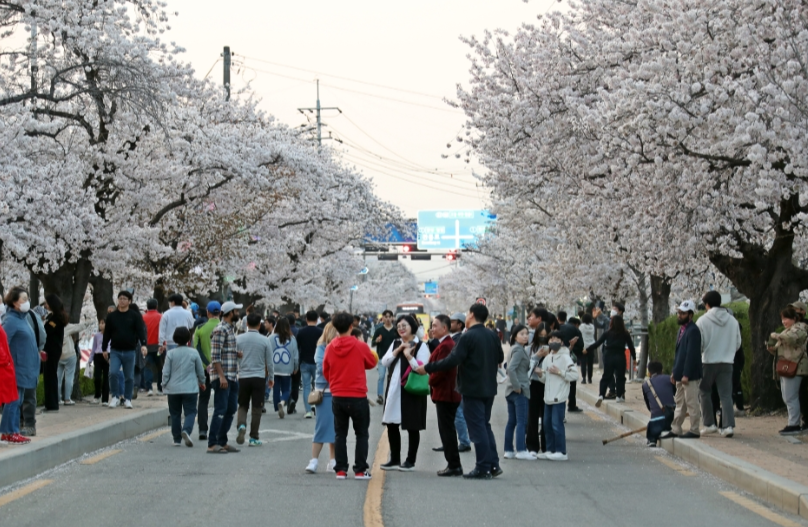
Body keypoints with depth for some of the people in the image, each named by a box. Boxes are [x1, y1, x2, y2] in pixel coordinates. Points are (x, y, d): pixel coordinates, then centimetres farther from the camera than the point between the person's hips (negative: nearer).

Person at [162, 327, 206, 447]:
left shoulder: (170, 353, -4)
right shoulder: (193, 352, -4)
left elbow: (166, 372, -3)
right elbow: (200, 370, 5)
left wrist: (164, 385, 12)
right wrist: (202, 382, 22)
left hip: (173, 389, 1)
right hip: (190, 388, -1)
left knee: (175, 414, 11)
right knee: (190, 412, 1)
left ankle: (177, 439, 14)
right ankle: (186, 430, -26)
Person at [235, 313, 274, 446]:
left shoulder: (239, 339, -2)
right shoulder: (264, 340, -4)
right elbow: (269, 362, 2)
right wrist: (271, 378, 14)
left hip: (243, 377, 1)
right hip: (259, 377, -1)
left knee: (242, 405, 13)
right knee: (256, 408, 5)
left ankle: (242, 425, -16)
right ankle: (254, 438, 7)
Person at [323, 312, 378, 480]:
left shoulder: (330, 348, -2)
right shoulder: (360, 346, -10)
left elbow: (325, 372, 8)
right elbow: (372, 363, 6)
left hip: (337, 397, 3)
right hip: (358, 396, -3)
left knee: (340, 433, 11)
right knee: (361, 434, 8)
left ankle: (340, 469, 8)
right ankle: (360, 470, 4)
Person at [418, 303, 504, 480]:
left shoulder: (468, 337, -16)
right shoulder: (493, 336, 5)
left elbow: (452, 360, -22)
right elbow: (500, 358, 17)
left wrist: (427, 368, -15)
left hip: (472, 389, -7)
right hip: (489, 388, 7)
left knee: (477, 427, -2)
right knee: (485, 425, 17)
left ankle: (483, 468, -1)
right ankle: (493, 464, 15)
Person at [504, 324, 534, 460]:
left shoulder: (515, 349, 15)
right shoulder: (519, 350, -13)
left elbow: (509, 369, 20)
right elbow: (511, 369, -24)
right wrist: (517, 386, -18)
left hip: (511, 391, 9)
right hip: (520, 391, -9)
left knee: (512, 422, 10)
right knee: (522, 422, -7)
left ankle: (508, 451, 11)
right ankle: (521, 451, -9)